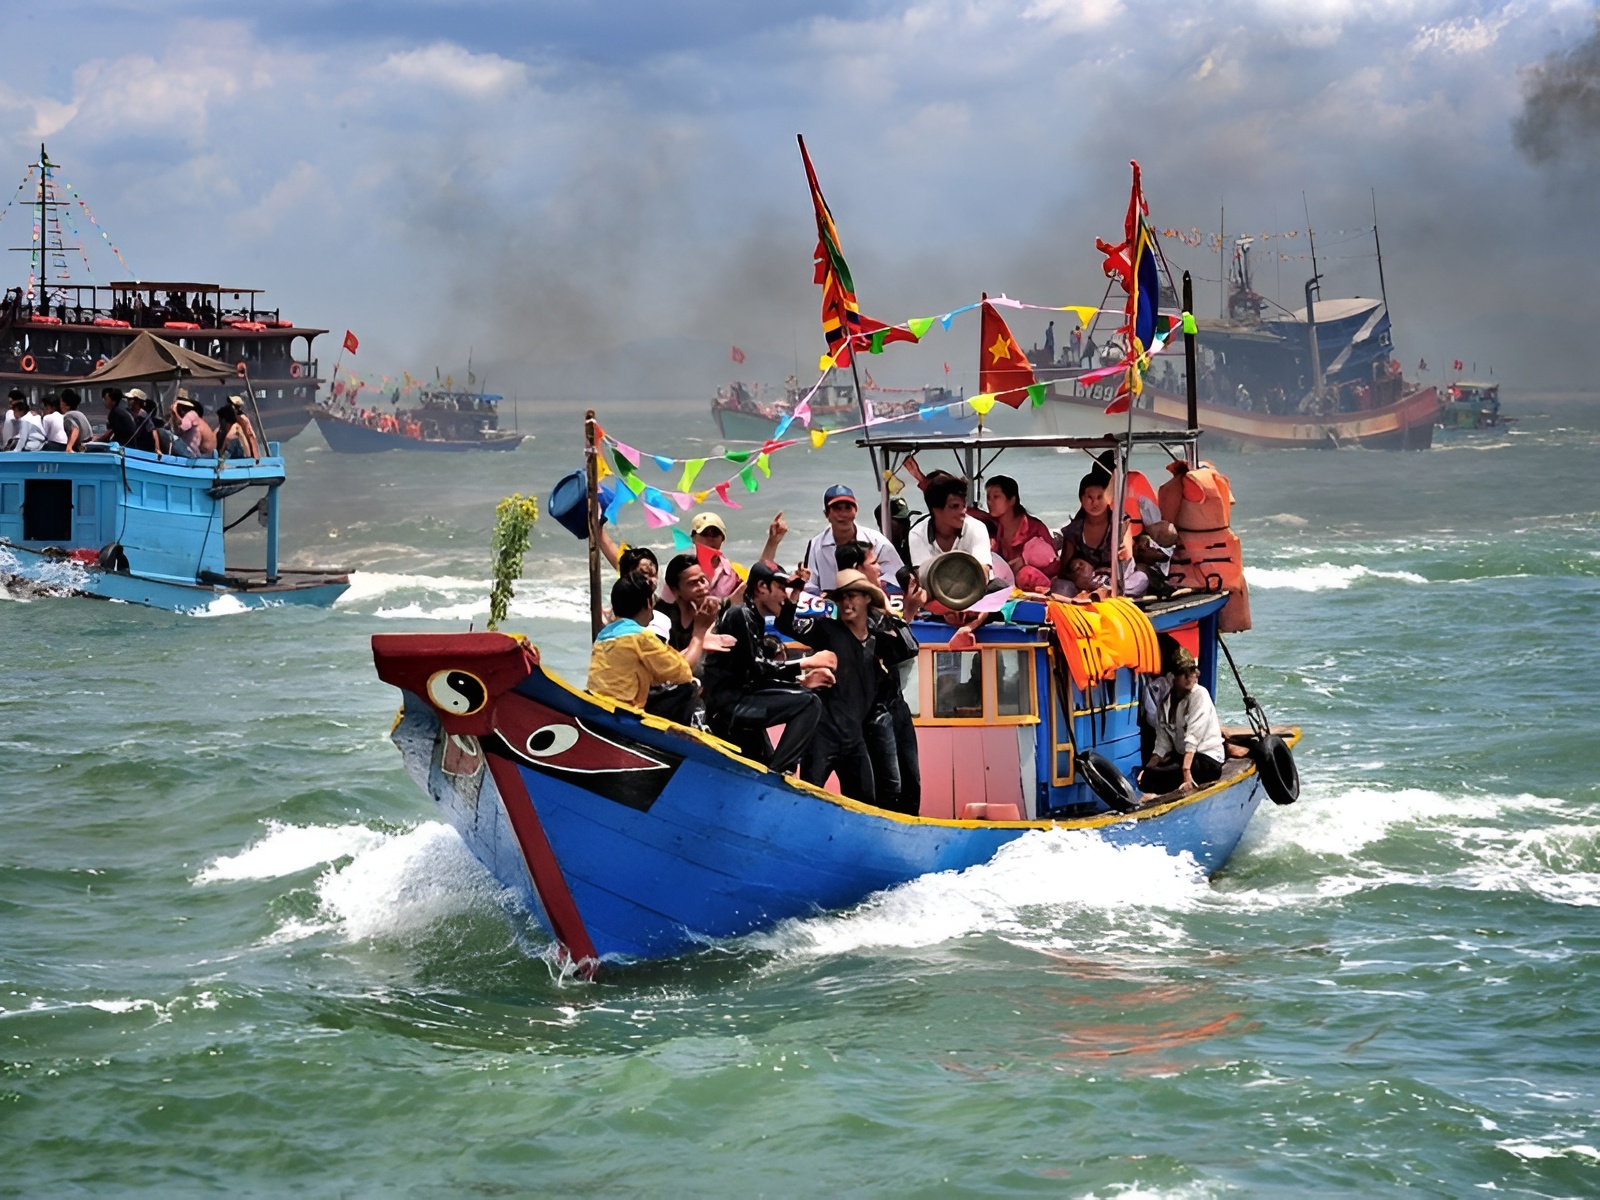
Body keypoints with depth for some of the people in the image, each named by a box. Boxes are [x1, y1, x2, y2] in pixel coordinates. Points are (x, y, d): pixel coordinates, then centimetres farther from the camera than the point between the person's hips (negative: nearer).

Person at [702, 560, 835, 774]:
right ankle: (777, 772, -21)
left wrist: (801, 681, 7)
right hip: (729, 706, -10)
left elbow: (757, 678, 17)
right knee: (809, 703, -19)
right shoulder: (740, 615, -8)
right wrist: (807, 662, -14)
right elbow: (754, 669, -17)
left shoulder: (755, 621, 21)